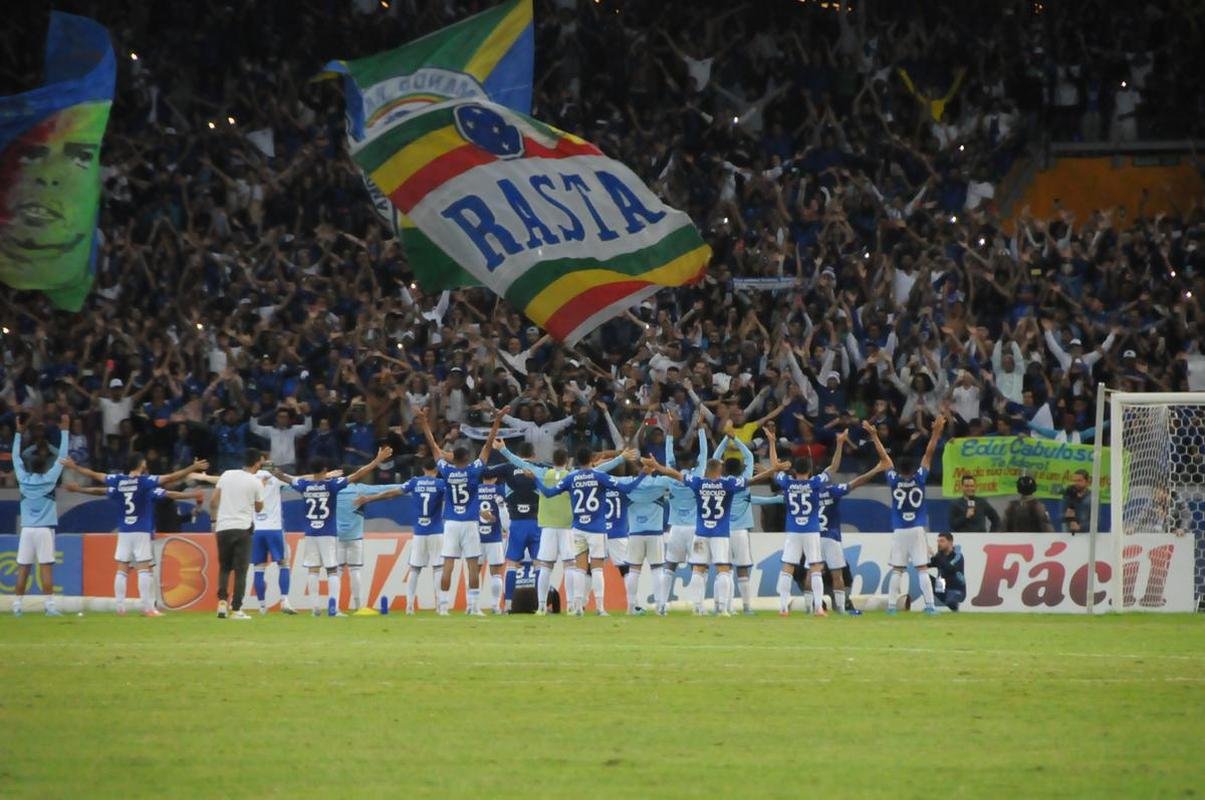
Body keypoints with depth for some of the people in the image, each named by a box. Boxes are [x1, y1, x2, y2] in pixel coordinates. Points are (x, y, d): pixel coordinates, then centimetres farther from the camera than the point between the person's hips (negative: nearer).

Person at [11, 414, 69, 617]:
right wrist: (64, 431, 5)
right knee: (46, 568, -6)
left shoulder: (23, 479, 3)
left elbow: (16, 458, 16)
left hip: (27, 530, 3)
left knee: (23, 569, 3)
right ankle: (50, 605, -10)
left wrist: (19, 432, 23)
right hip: (45, 529, -3)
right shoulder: (49, 479, -4)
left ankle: (17, 605, 2)